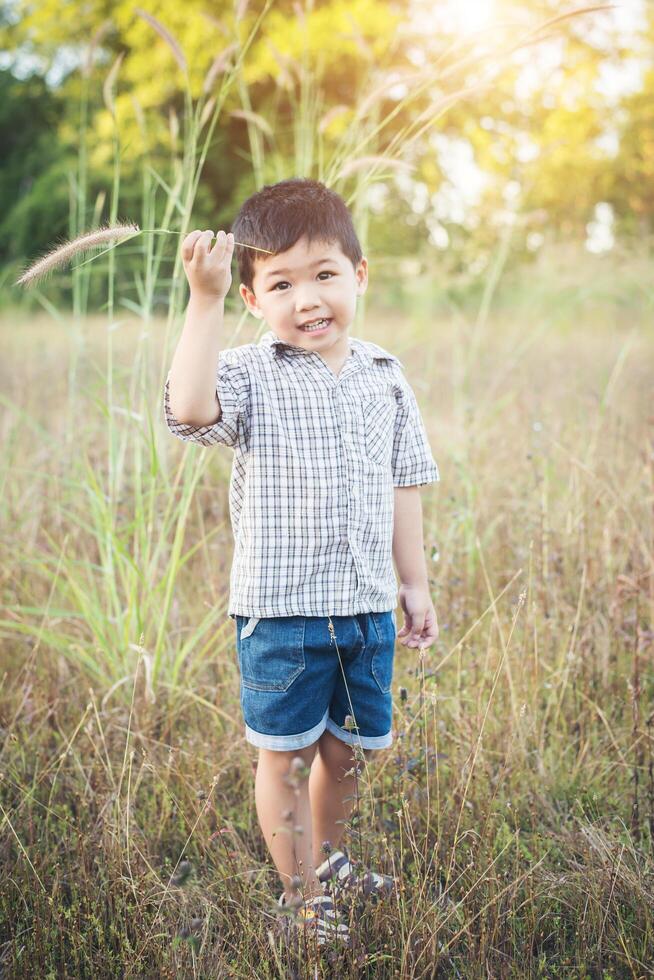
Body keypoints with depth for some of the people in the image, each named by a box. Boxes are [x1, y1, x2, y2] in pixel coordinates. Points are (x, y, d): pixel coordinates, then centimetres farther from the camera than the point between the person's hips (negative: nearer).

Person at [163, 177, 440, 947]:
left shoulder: (384, 378, 5)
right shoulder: (252, 376, -10)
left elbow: (402, 485, 11)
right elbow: (189, 408, -32)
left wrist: (414, 582, 12)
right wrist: (205, 301, -34)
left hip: (367, 605, 5)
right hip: (281, 608, -4)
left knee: (346, 749, 19)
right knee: (285, 754, 8)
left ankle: (327, 863, 45)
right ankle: (300, 897, 27)